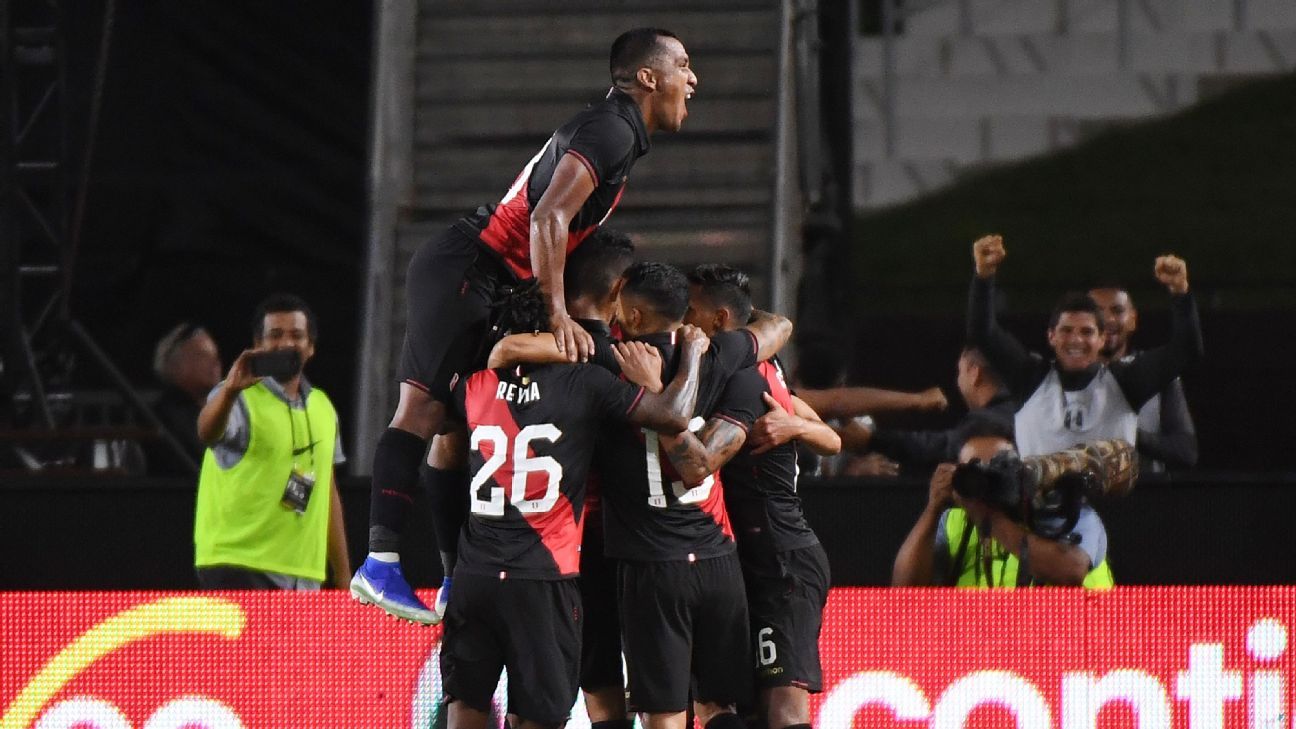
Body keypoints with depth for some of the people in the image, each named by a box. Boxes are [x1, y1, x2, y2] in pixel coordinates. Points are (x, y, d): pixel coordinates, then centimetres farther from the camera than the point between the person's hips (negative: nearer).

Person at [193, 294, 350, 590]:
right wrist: (229, 391, -52)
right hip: (237, 565, -7)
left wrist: (343, 577, 18)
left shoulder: (323, 409, 15)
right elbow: (207, 432, -31)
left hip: (304, 576, 7)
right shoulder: (240, 399, -7)